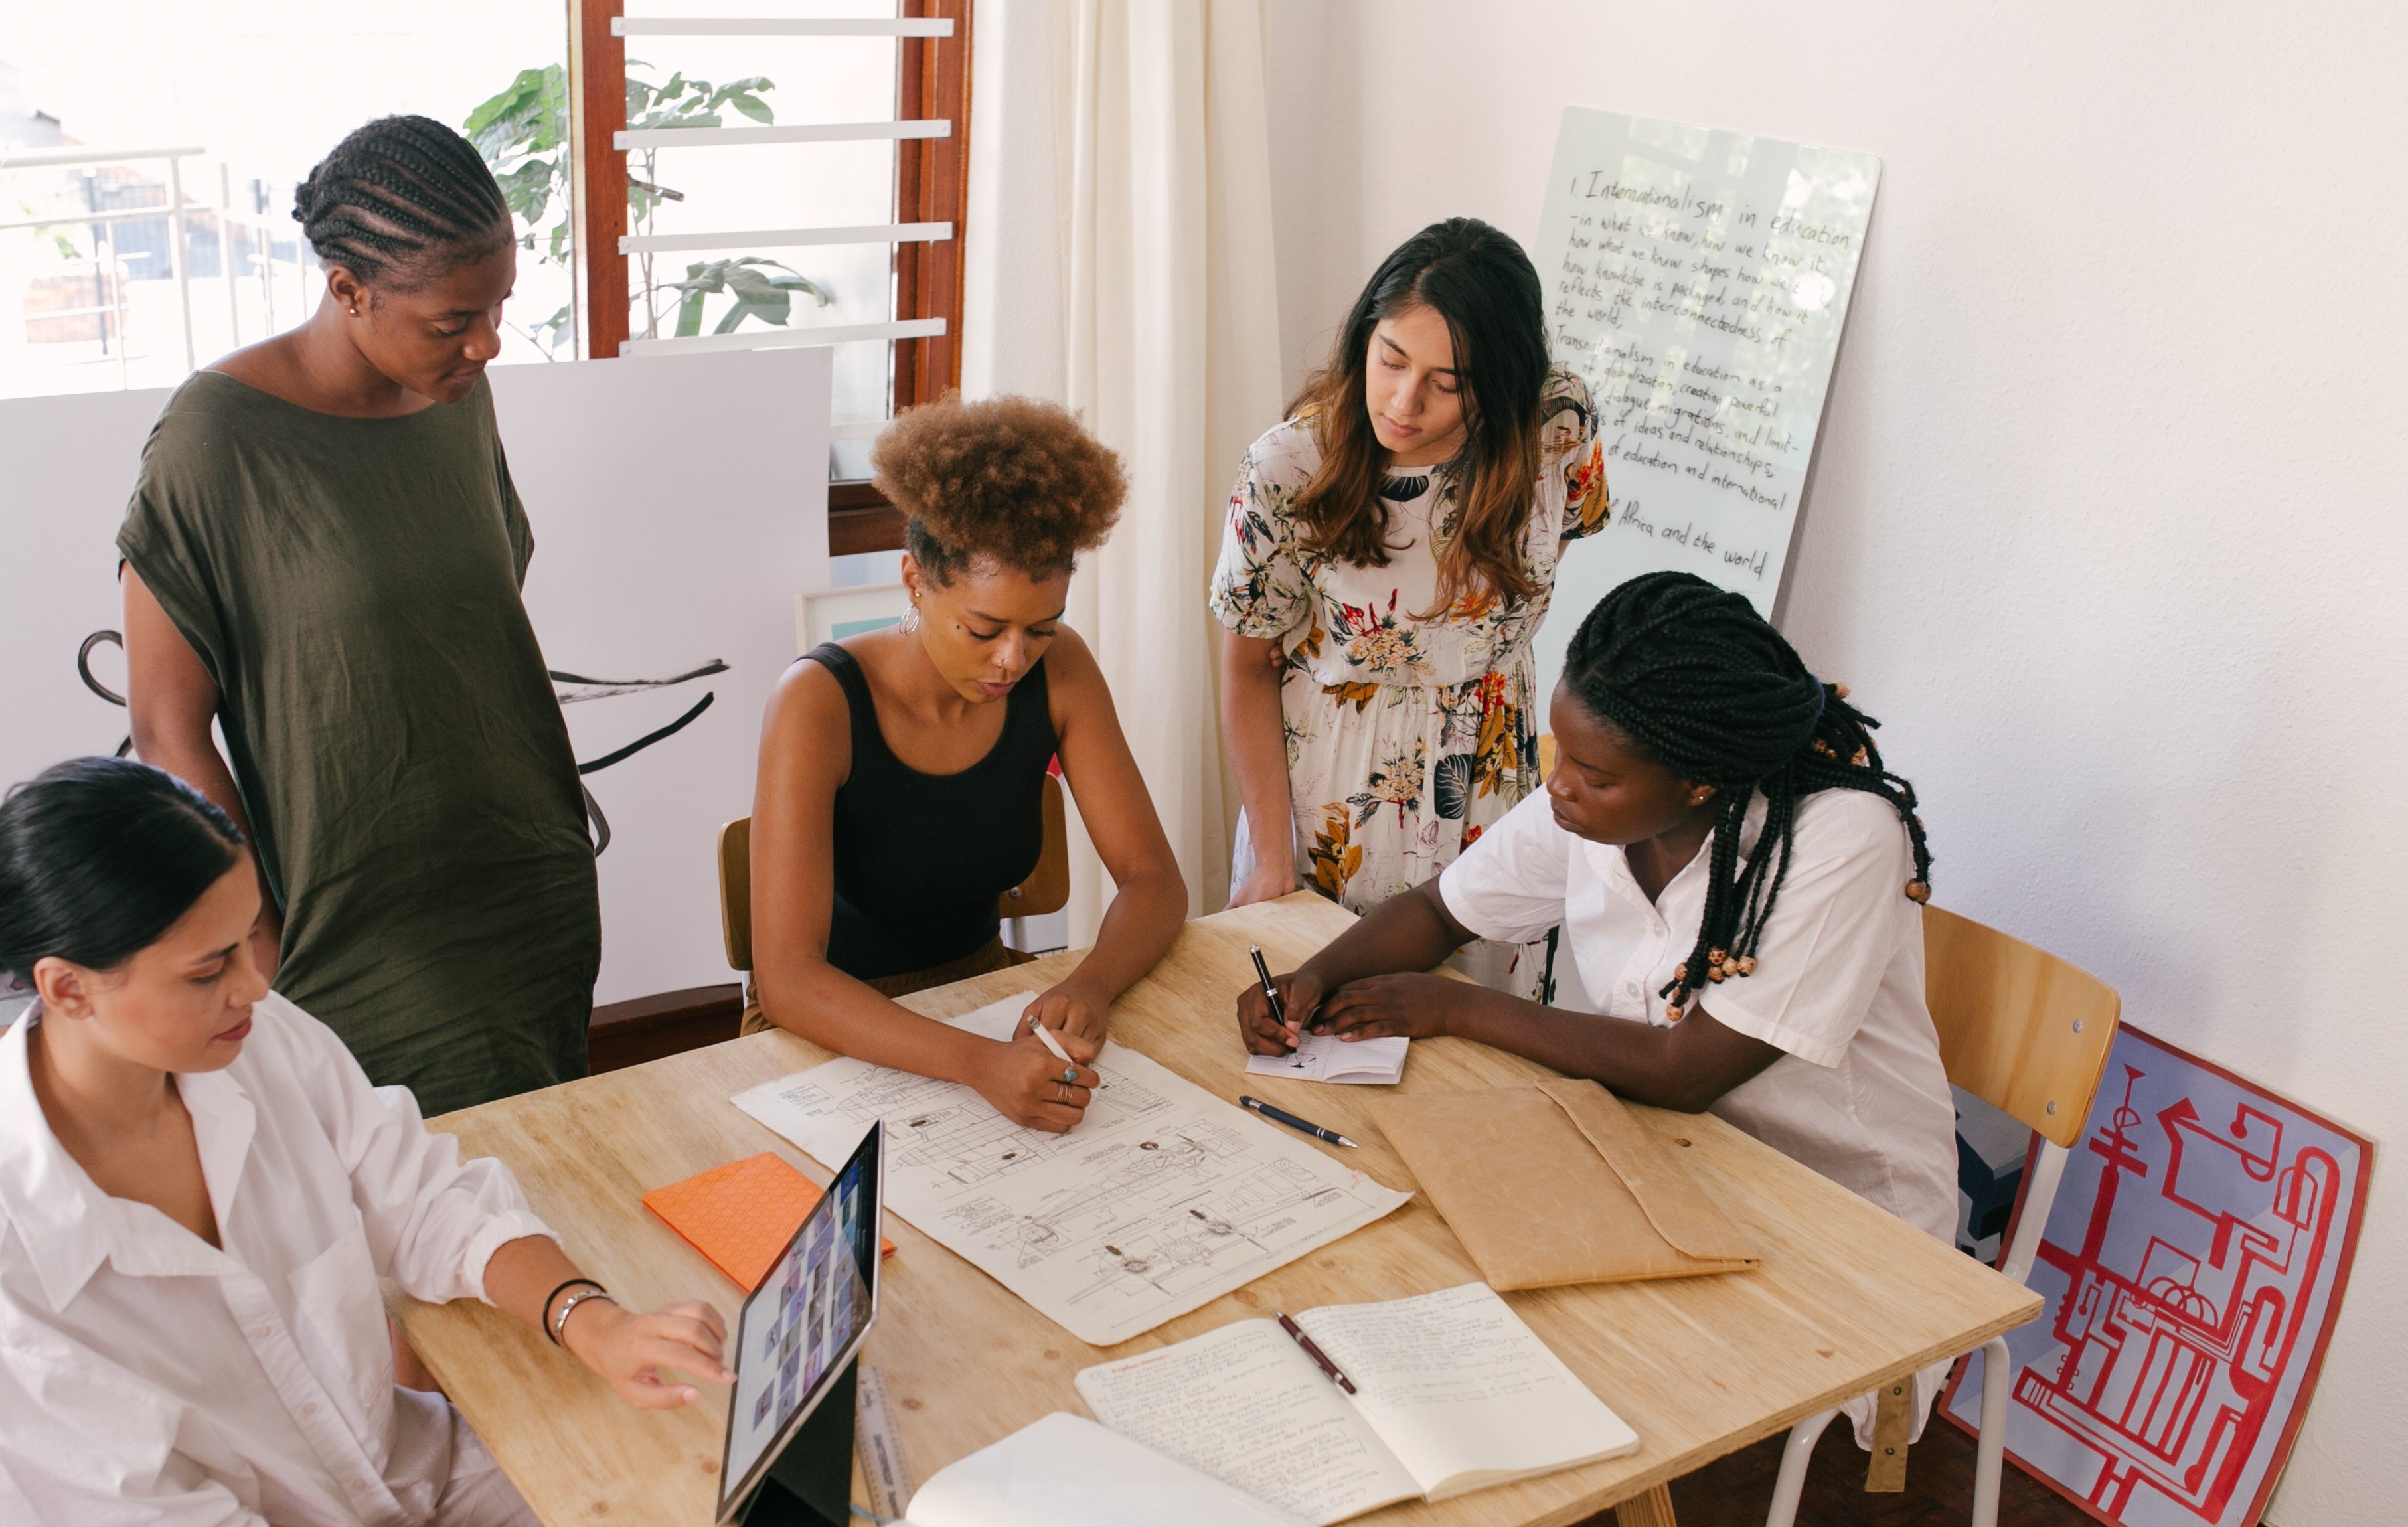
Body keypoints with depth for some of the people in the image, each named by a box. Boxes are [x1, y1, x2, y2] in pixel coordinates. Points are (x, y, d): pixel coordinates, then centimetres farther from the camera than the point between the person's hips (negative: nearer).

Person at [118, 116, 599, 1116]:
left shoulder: (459, 395, 3)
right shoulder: (219, 437, -16)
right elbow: (169, 735, -11)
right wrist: (267, 960, -12)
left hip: (539, 909, 6)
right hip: (365, 949, -6)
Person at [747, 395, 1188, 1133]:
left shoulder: (1059, 671, -10)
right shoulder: (820, 703, -24)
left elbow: (1154, 880, -6)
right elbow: (786, 978, -31)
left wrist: (1091, 985, -29)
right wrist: (979, 1064, -46)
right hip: (838, 1029, -4)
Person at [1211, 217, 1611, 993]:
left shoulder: (1560, 429, -18)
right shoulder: (1290, 467, -21)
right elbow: (1249, 668, -9)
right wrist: (1272, 861, -10)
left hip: (1486, 788, 2)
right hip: (1322, 791, -1)